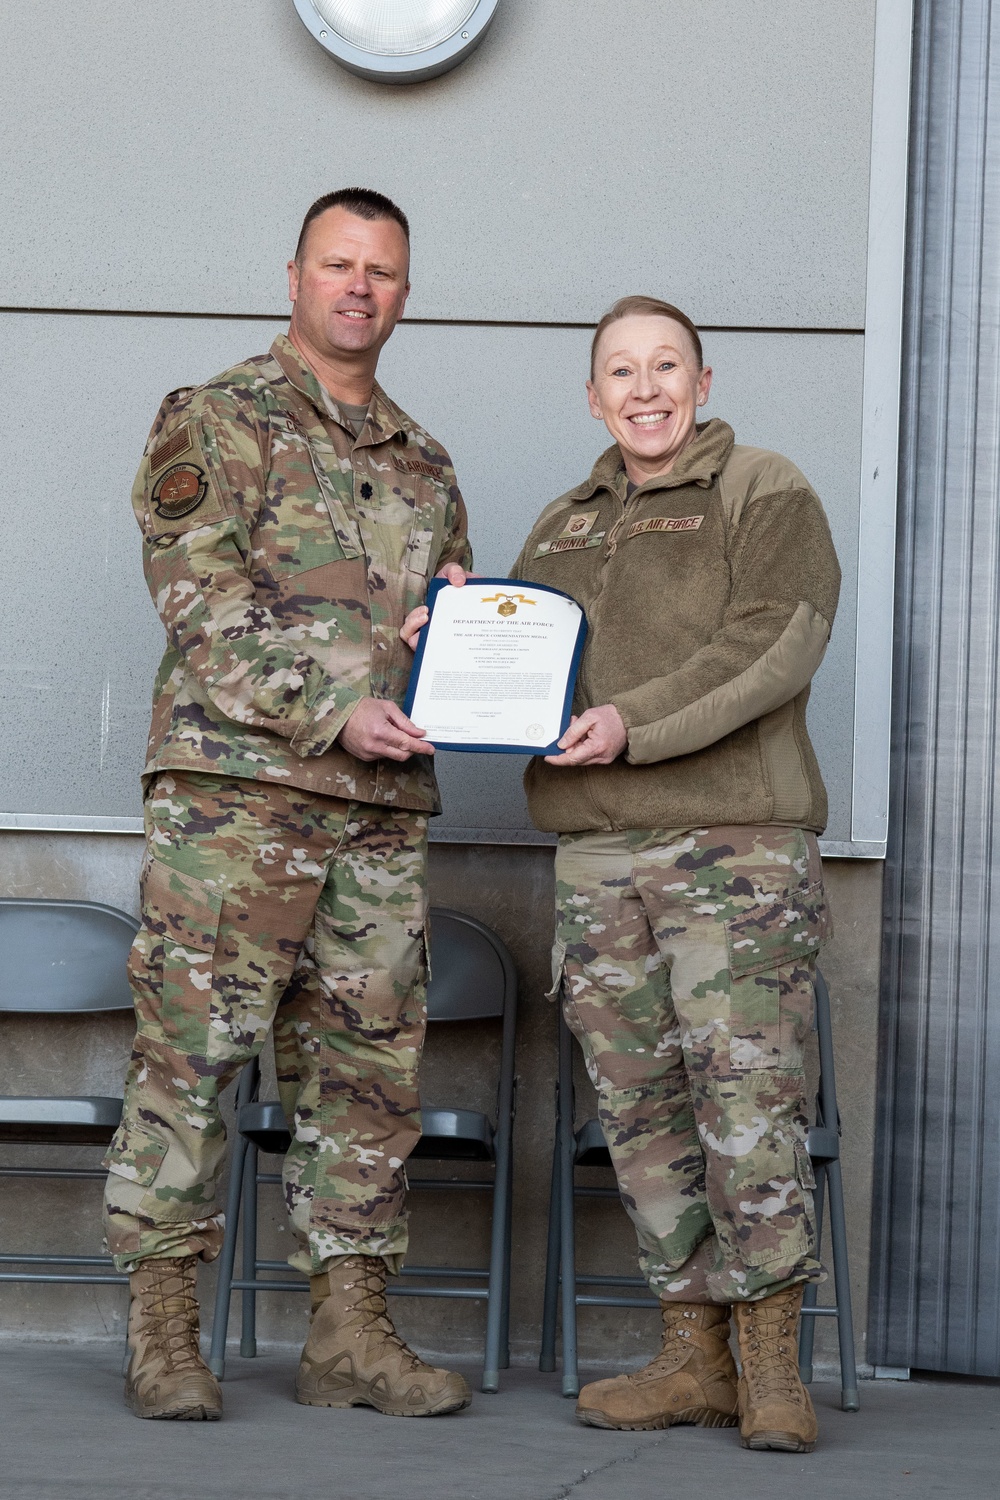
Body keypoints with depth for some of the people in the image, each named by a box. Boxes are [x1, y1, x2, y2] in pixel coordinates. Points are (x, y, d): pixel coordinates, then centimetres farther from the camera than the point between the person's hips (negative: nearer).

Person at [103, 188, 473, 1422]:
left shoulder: (422, 461, 21)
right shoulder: (217, 419, 2)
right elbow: (198, 595, -9)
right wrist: (333, 709, -17)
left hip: (382, 803, 6)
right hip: (235, 778, -6)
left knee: (367, 1061, 5)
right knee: (193, 1045, -7)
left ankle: (350, 1331, 11)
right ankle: (163, 1329, -1)